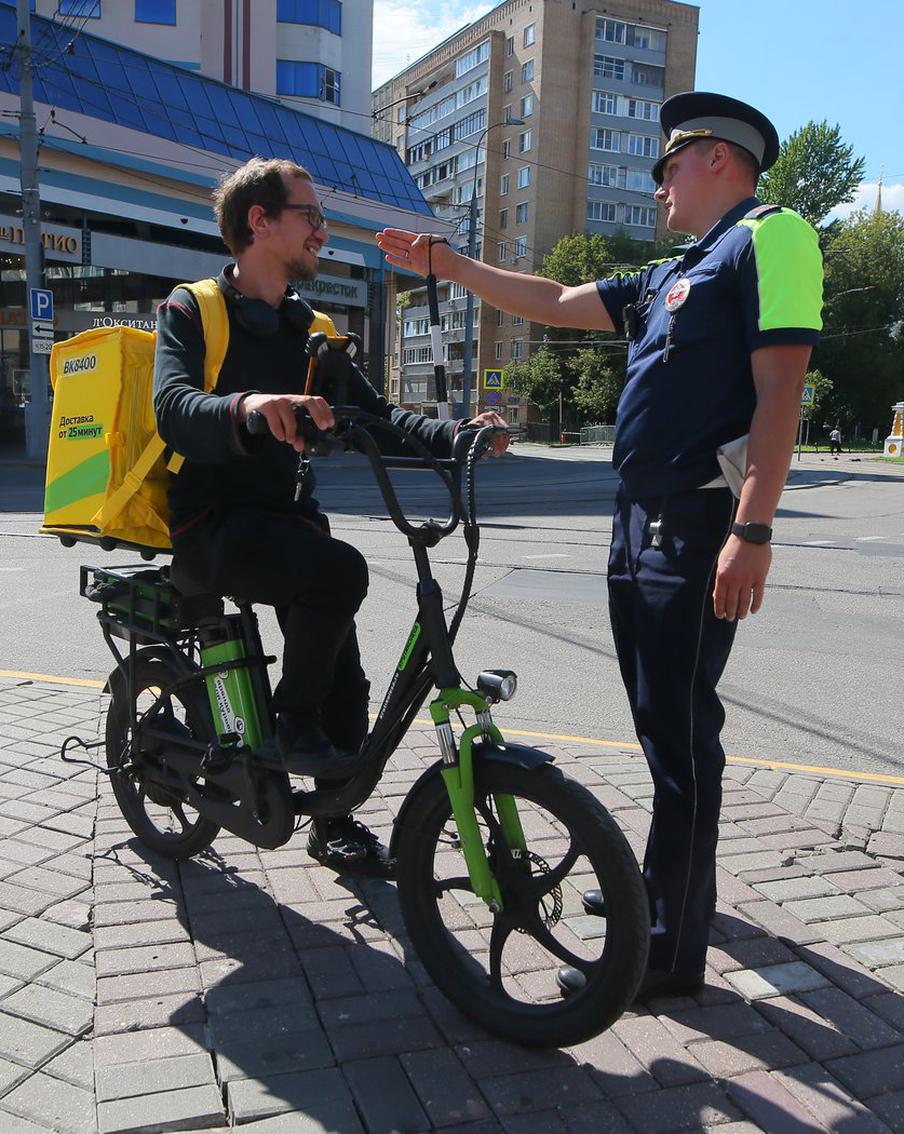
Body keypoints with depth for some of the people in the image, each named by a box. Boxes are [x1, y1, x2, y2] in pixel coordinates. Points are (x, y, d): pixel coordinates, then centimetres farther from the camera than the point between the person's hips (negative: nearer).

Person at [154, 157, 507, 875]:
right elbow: (174, 408, -23)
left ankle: (335, 825, 24)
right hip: (210, 525, -6)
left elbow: (373, 413, 4)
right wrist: (246, 407, -45)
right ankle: (295, 728, -10)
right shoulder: (193, 311, -3)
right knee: (339, 570, -32)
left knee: (343, 680, 3)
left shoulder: (306, 330, 15)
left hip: (281, 516, 6)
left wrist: (453, 436, -14)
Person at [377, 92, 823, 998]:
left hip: (699, 525, -9)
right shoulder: (667, 277, 22)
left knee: (680, 730, -5)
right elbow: (550, 303, 24)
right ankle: (665, 885, 33)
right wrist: (440, 262, 24)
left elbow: (779, 387, -17)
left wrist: (752, 530, -25)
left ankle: (671, 950, 6)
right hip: (641, 517, 9)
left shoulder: (769, 236, -5)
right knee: (661, 721, 17)